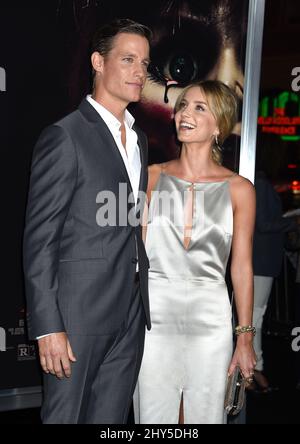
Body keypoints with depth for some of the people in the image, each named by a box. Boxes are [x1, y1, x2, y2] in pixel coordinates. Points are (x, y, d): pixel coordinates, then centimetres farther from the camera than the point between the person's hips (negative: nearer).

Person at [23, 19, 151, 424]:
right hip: (79, 312, -7)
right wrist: (48, 328, -17)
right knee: (65, 416, 8)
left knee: (111, 419, 15)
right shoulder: (64, 137, -10)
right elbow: (39, 239, -13)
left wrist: (141, 301, 13)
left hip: (131, 314, 7)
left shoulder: (137, 139, 13)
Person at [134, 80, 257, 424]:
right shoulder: (152, 177, 2)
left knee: (205, 416, 11)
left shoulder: (238, 189, 0)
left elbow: (242, 267, 3)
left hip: (210, 319, 0)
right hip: (154, 315, 1)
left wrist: (245, 337, 3)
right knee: (153, 417, 9)